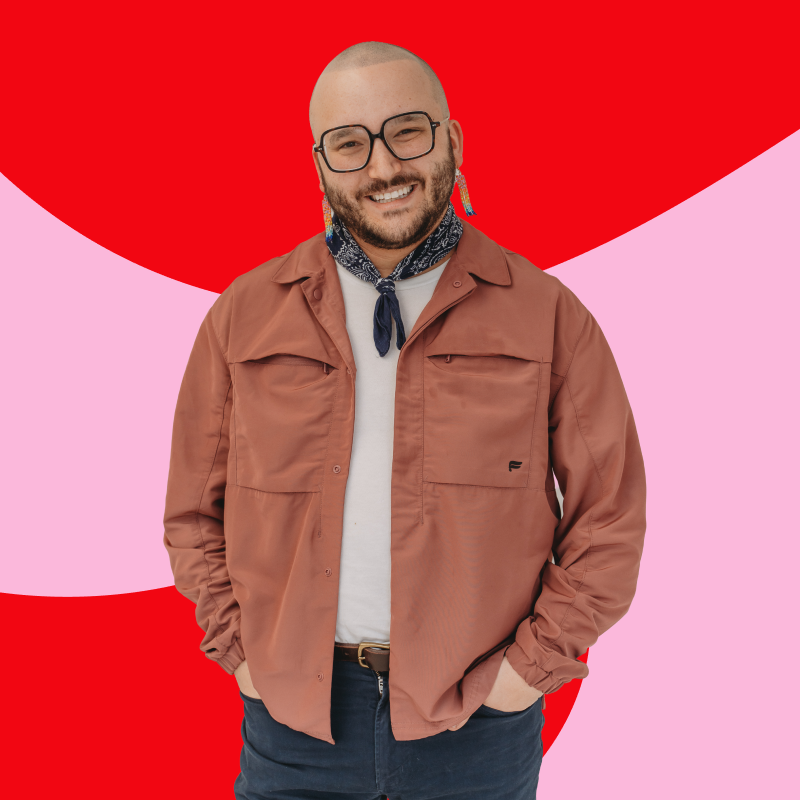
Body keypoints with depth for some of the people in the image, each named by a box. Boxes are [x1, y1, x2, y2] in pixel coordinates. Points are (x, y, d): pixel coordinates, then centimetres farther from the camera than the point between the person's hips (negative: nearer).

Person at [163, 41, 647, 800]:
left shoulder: (548, 316, -5)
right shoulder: (244, 317, -1)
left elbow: (608, 518, -2)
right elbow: (195, 511, 6)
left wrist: (532, 664, -6)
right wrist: (240, 652, -1)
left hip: (478, 721, 0)